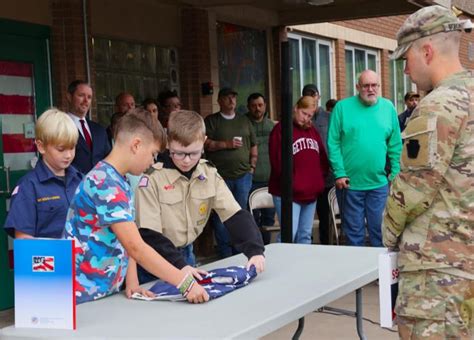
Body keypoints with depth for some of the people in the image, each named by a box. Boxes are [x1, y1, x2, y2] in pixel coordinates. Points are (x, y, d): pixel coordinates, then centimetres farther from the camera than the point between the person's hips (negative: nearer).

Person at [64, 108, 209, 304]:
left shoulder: (118, 183, 11)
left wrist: (132, 283, -7)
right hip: (83, 297, -9)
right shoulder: (104, 183, -21)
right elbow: (136, 248, -26)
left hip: (106, 293, 9)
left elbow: (129, 243, 6)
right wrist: (185, 283, -26)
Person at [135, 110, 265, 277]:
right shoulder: (153, 178, -21)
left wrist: (255, 250, -25)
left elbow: (235, 215, -11)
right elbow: (149, 235, -22)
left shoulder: (209, 174, -8)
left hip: (186, 252, 4)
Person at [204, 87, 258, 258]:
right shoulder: (211, 121, 4)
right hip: (220, 177, -3)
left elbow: (253, 146, 19)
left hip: (243, 175, 3)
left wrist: (252, 166, 9)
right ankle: (225, 254, 5)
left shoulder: (244, 121, 17)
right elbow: (204, 143, -8)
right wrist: (226, 144, -15)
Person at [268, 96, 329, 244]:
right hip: (288, 193, -7)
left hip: (311, 193, 7)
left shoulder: (313, 131, 17)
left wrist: (319, 179, 5)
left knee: (306, 235, 12)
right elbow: (278, 161, -14)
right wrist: (291, 184, -13)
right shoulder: (281, 129, -7)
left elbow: (322, 157, 17)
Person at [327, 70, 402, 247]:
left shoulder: (388, 107, 6)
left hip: (379, 182, 2)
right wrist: (339, 173, -11)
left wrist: (395, 172, 3)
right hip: (349, 183, -2)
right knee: (354, 231, 8)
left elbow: (395, 144, 9)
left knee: (379, 229, 9)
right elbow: (333, 143, -5)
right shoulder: (342, 107, -3)